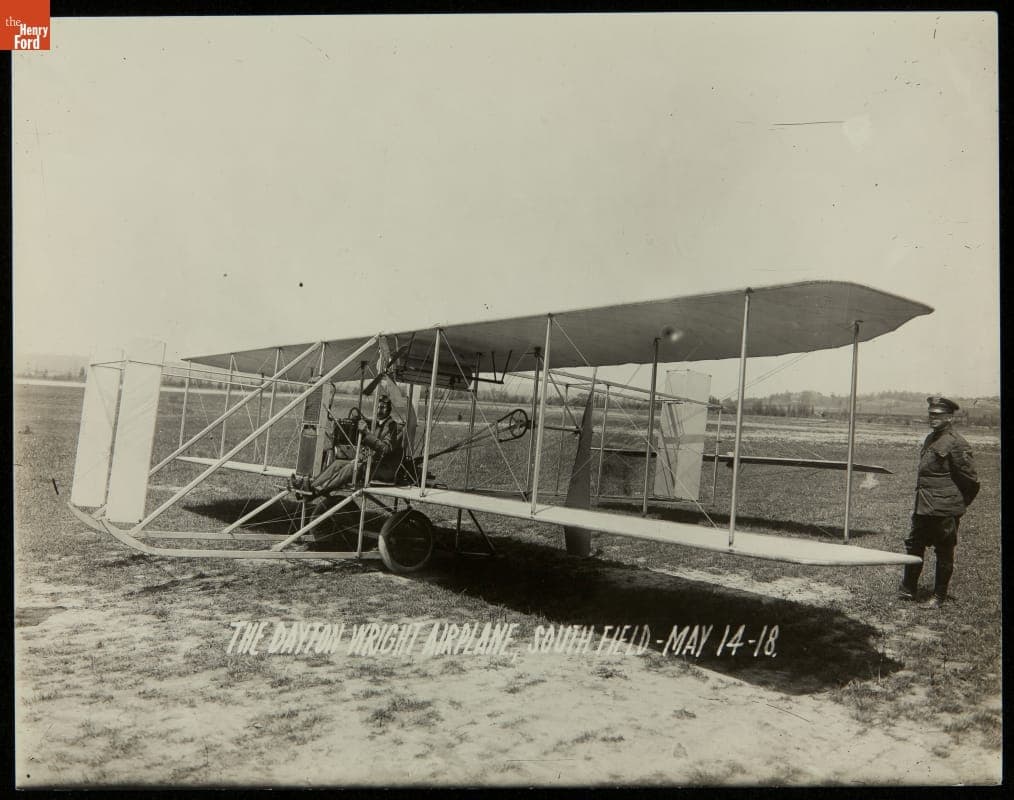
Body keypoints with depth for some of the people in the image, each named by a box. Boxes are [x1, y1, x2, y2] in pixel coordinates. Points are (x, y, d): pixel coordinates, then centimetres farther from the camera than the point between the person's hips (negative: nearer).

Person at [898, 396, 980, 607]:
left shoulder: (956, 444, -14)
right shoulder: (930, 439, 13)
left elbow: (971, 481, -11)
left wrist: (959, 506, -2)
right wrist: (920, 503, 18)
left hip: (944, 510, -8)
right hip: (924, 508, 8)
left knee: (944, 552, 5)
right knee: (914, 546, 13)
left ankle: (939, 596, 17)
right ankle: (908, 590, 24)